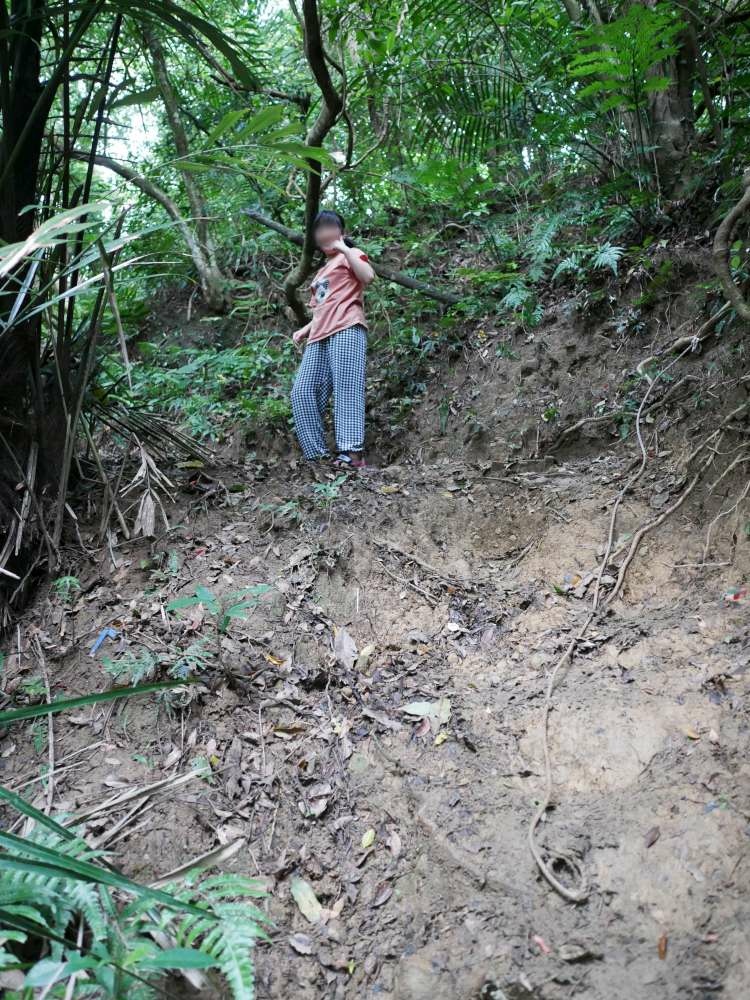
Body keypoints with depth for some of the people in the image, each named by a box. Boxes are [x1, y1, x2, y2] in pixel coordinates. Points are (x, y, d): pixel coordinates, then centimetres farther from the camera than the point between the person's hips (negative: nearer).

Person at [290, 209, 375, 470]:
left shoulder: (350, 254, 12)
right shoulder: (321, 272, 34)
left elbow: (368, 276, -10)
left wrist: (345, 249, -6)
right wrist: (305, 330, 19)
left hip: (346, 330, -8)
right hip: (319, 337, 8)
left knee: (345, 388, -18)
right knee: (302, 392, -6)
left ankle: (353, 452, -25)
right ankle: (317, 454, -7)